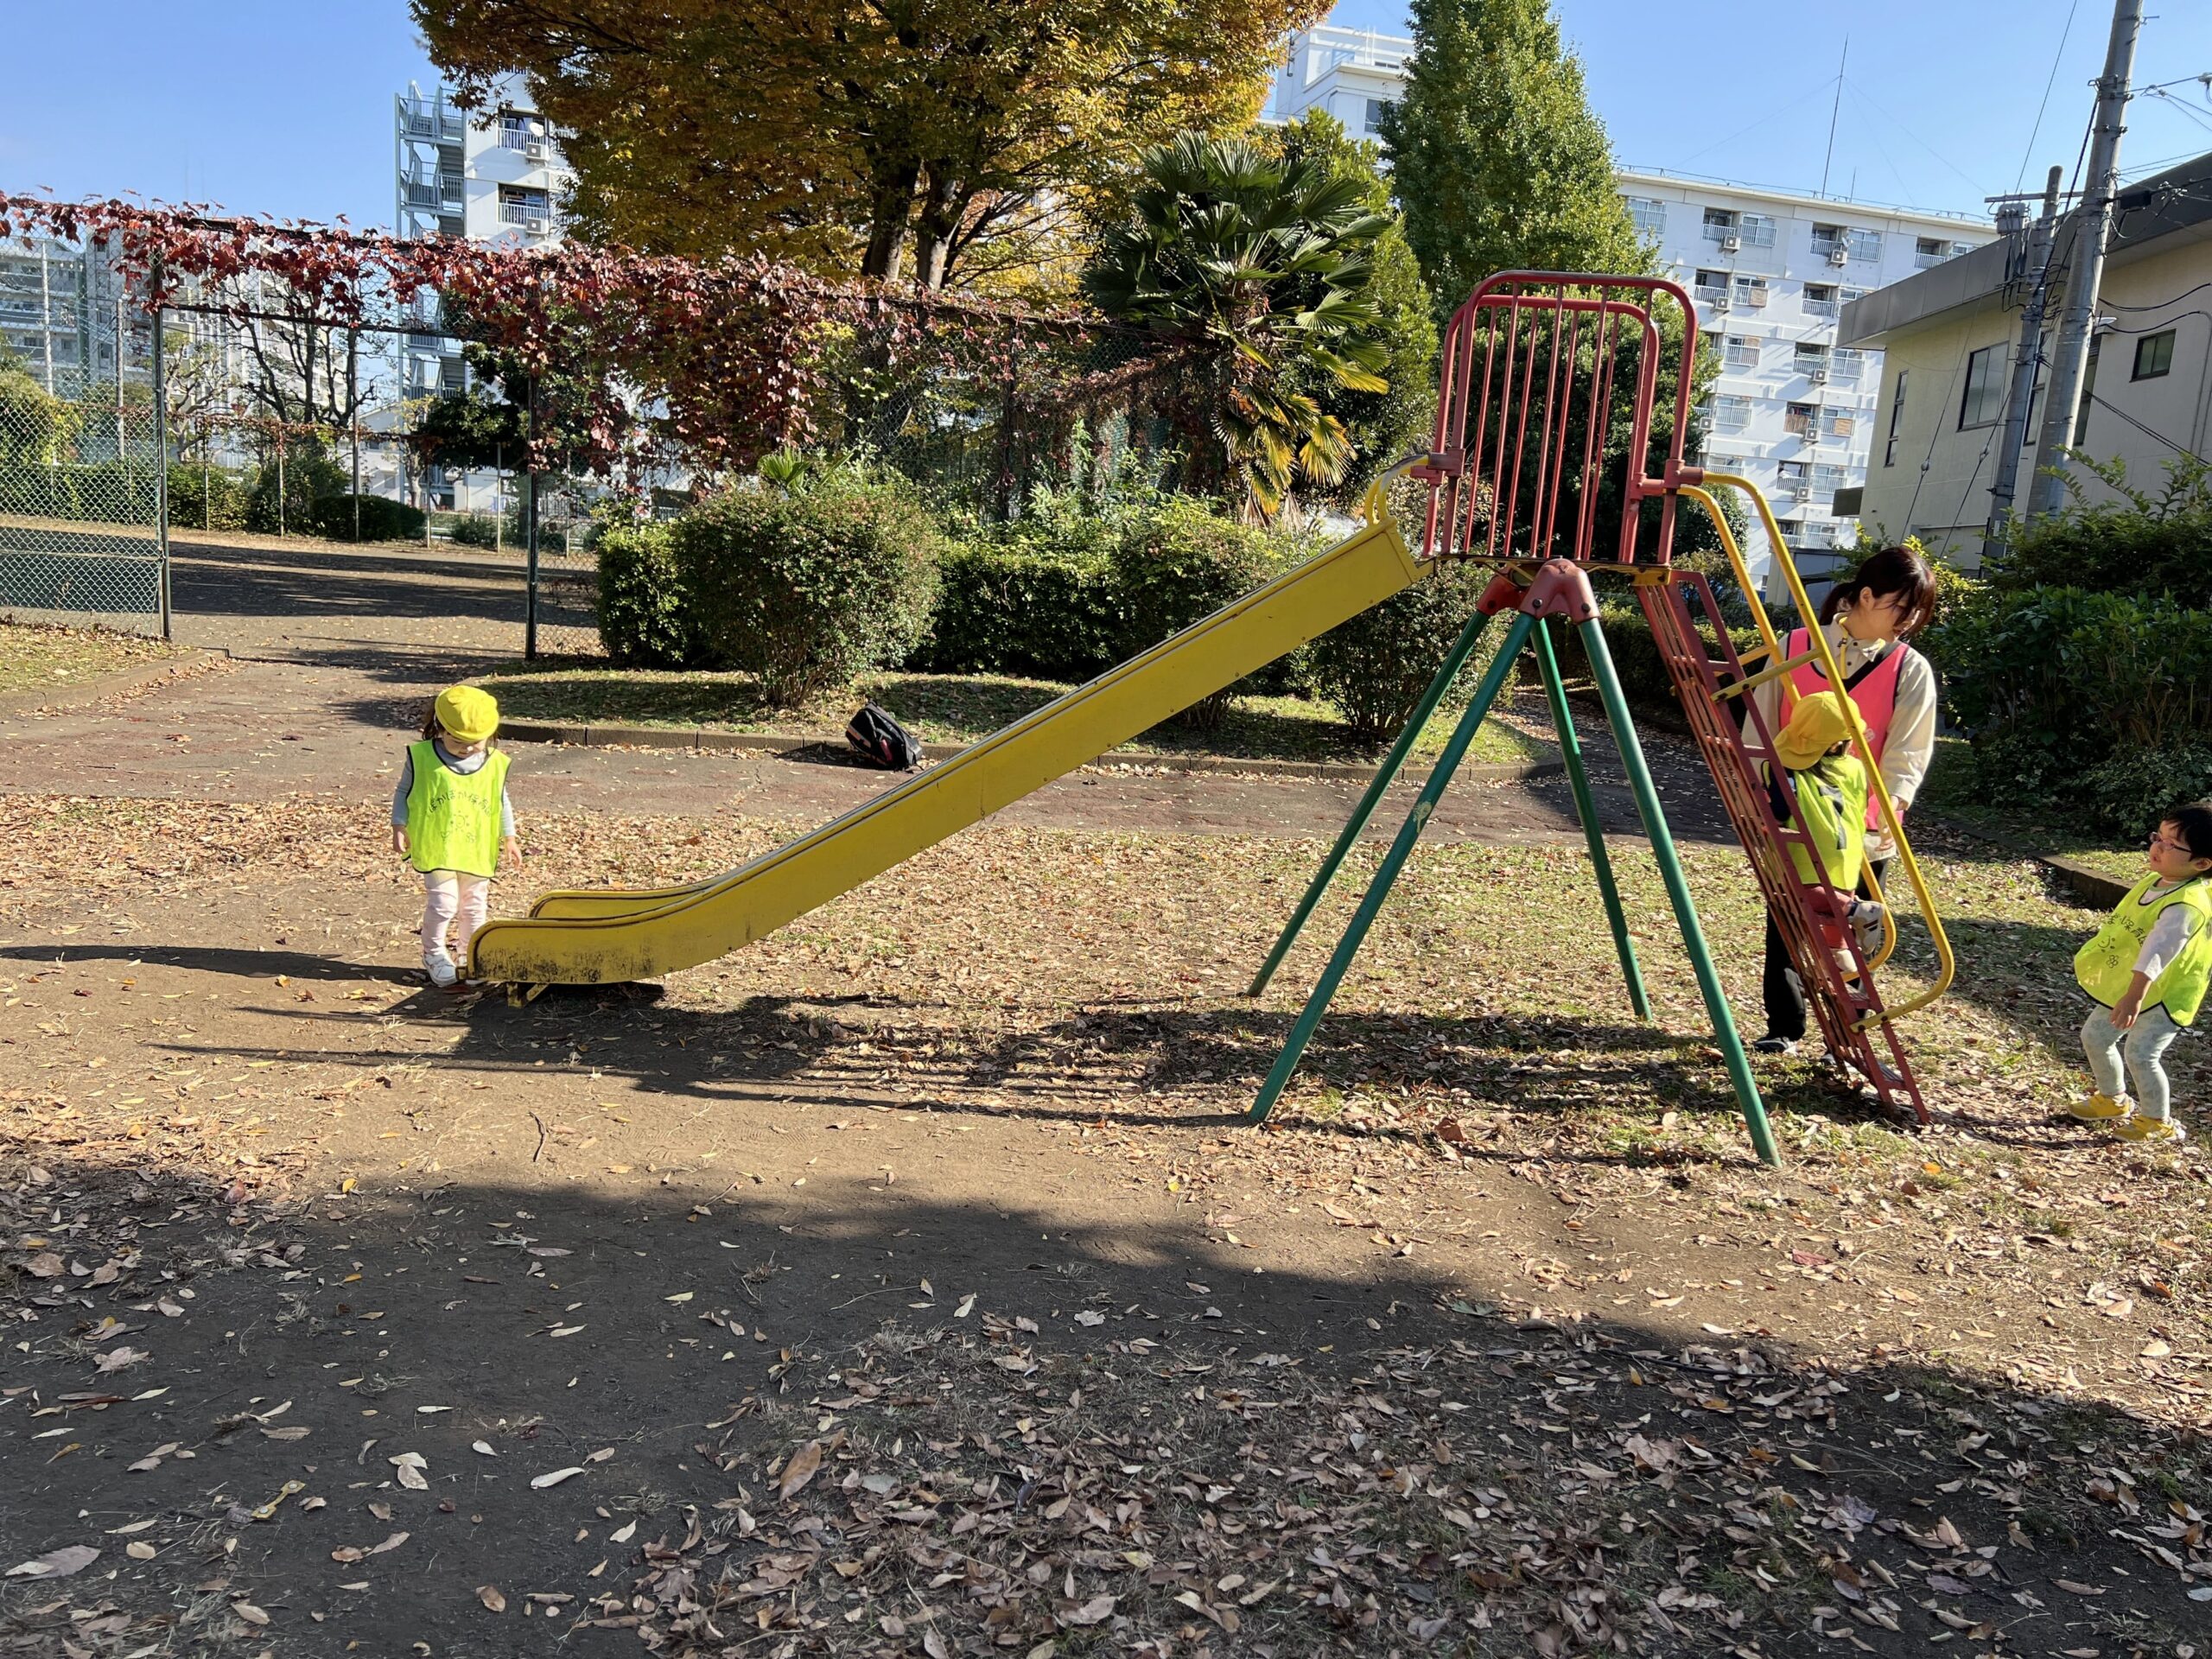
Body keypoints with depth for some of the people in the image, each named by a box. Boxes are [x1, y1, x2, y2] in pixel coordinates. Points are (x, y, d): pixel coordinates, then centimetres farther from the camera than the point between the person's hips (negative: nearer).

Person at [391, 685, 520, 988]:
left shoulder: (495, 764, -1)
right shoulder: (422, 758, -7)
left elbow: (501, 803, 11)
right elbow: (403, 793, 3)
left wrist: (509, 839, 12)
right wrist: (399, 827, -5)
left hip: (478, 849, 3)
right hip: (436, 848, -3)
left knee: (475, 906, 11)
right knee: (443, 902, -9)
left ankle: (468, 957, 27)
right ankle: (434, 954, 14)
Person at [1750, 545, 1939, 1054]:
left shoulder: (1911, 670, -2)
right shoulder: (1793, 649, -1)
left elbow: (1907, 752, -8)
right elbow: (1761, 731, 4)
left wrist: (1890, 810, -22)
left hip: (1862, 833, -1)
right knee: (1785, 929, 9)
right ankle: (1785, 1028, 25)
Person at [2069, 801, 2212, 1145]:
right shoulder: (2153, 881, -2)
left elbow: (2161, 948, -42)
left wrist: (2136, 993, -51)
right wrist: (2094, 958, 22)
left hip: (2165, 994, -9)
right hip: (2126, 985, 9)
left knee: (2140, 1053, -11)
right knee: (2094, 1036, 15)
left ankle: (2159, 1123, 10)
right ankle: (2114, 1100, 36)